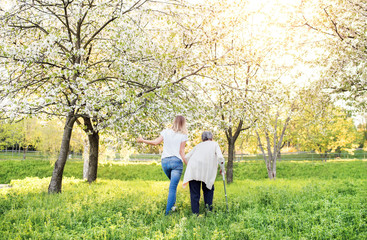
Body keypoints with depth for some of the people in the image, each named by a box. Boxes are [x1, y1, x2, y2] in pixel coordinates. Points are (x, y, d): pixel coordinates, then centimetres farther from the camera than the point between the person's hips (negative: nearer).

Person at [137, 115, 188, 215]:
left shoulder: (166, 131, 6)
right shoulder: (183, 135, -1)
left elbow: (155, 142, 3)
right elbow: (181, 152, -4)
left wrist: (143, 140, 18)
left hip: (165, 161, 4)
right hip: (176, 161, -4)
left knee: (173, 184, 25)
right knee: (172, 188, -2)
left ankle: (172, 205, 21)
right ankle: (168, 211, -5)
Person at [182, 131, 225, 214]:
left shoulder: (199, 145, 28)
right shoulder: (214, 144, 20)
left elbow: (187, 157, 22)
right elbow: (220, 157, 3)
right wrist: (222, 169, 16)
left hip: (193, 170, 2)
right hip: (206, 170, -2)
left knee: (194, 193, 7)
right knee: (208, 189, 19)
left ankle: (195, 213, 3)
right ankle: (209, 208, 11)